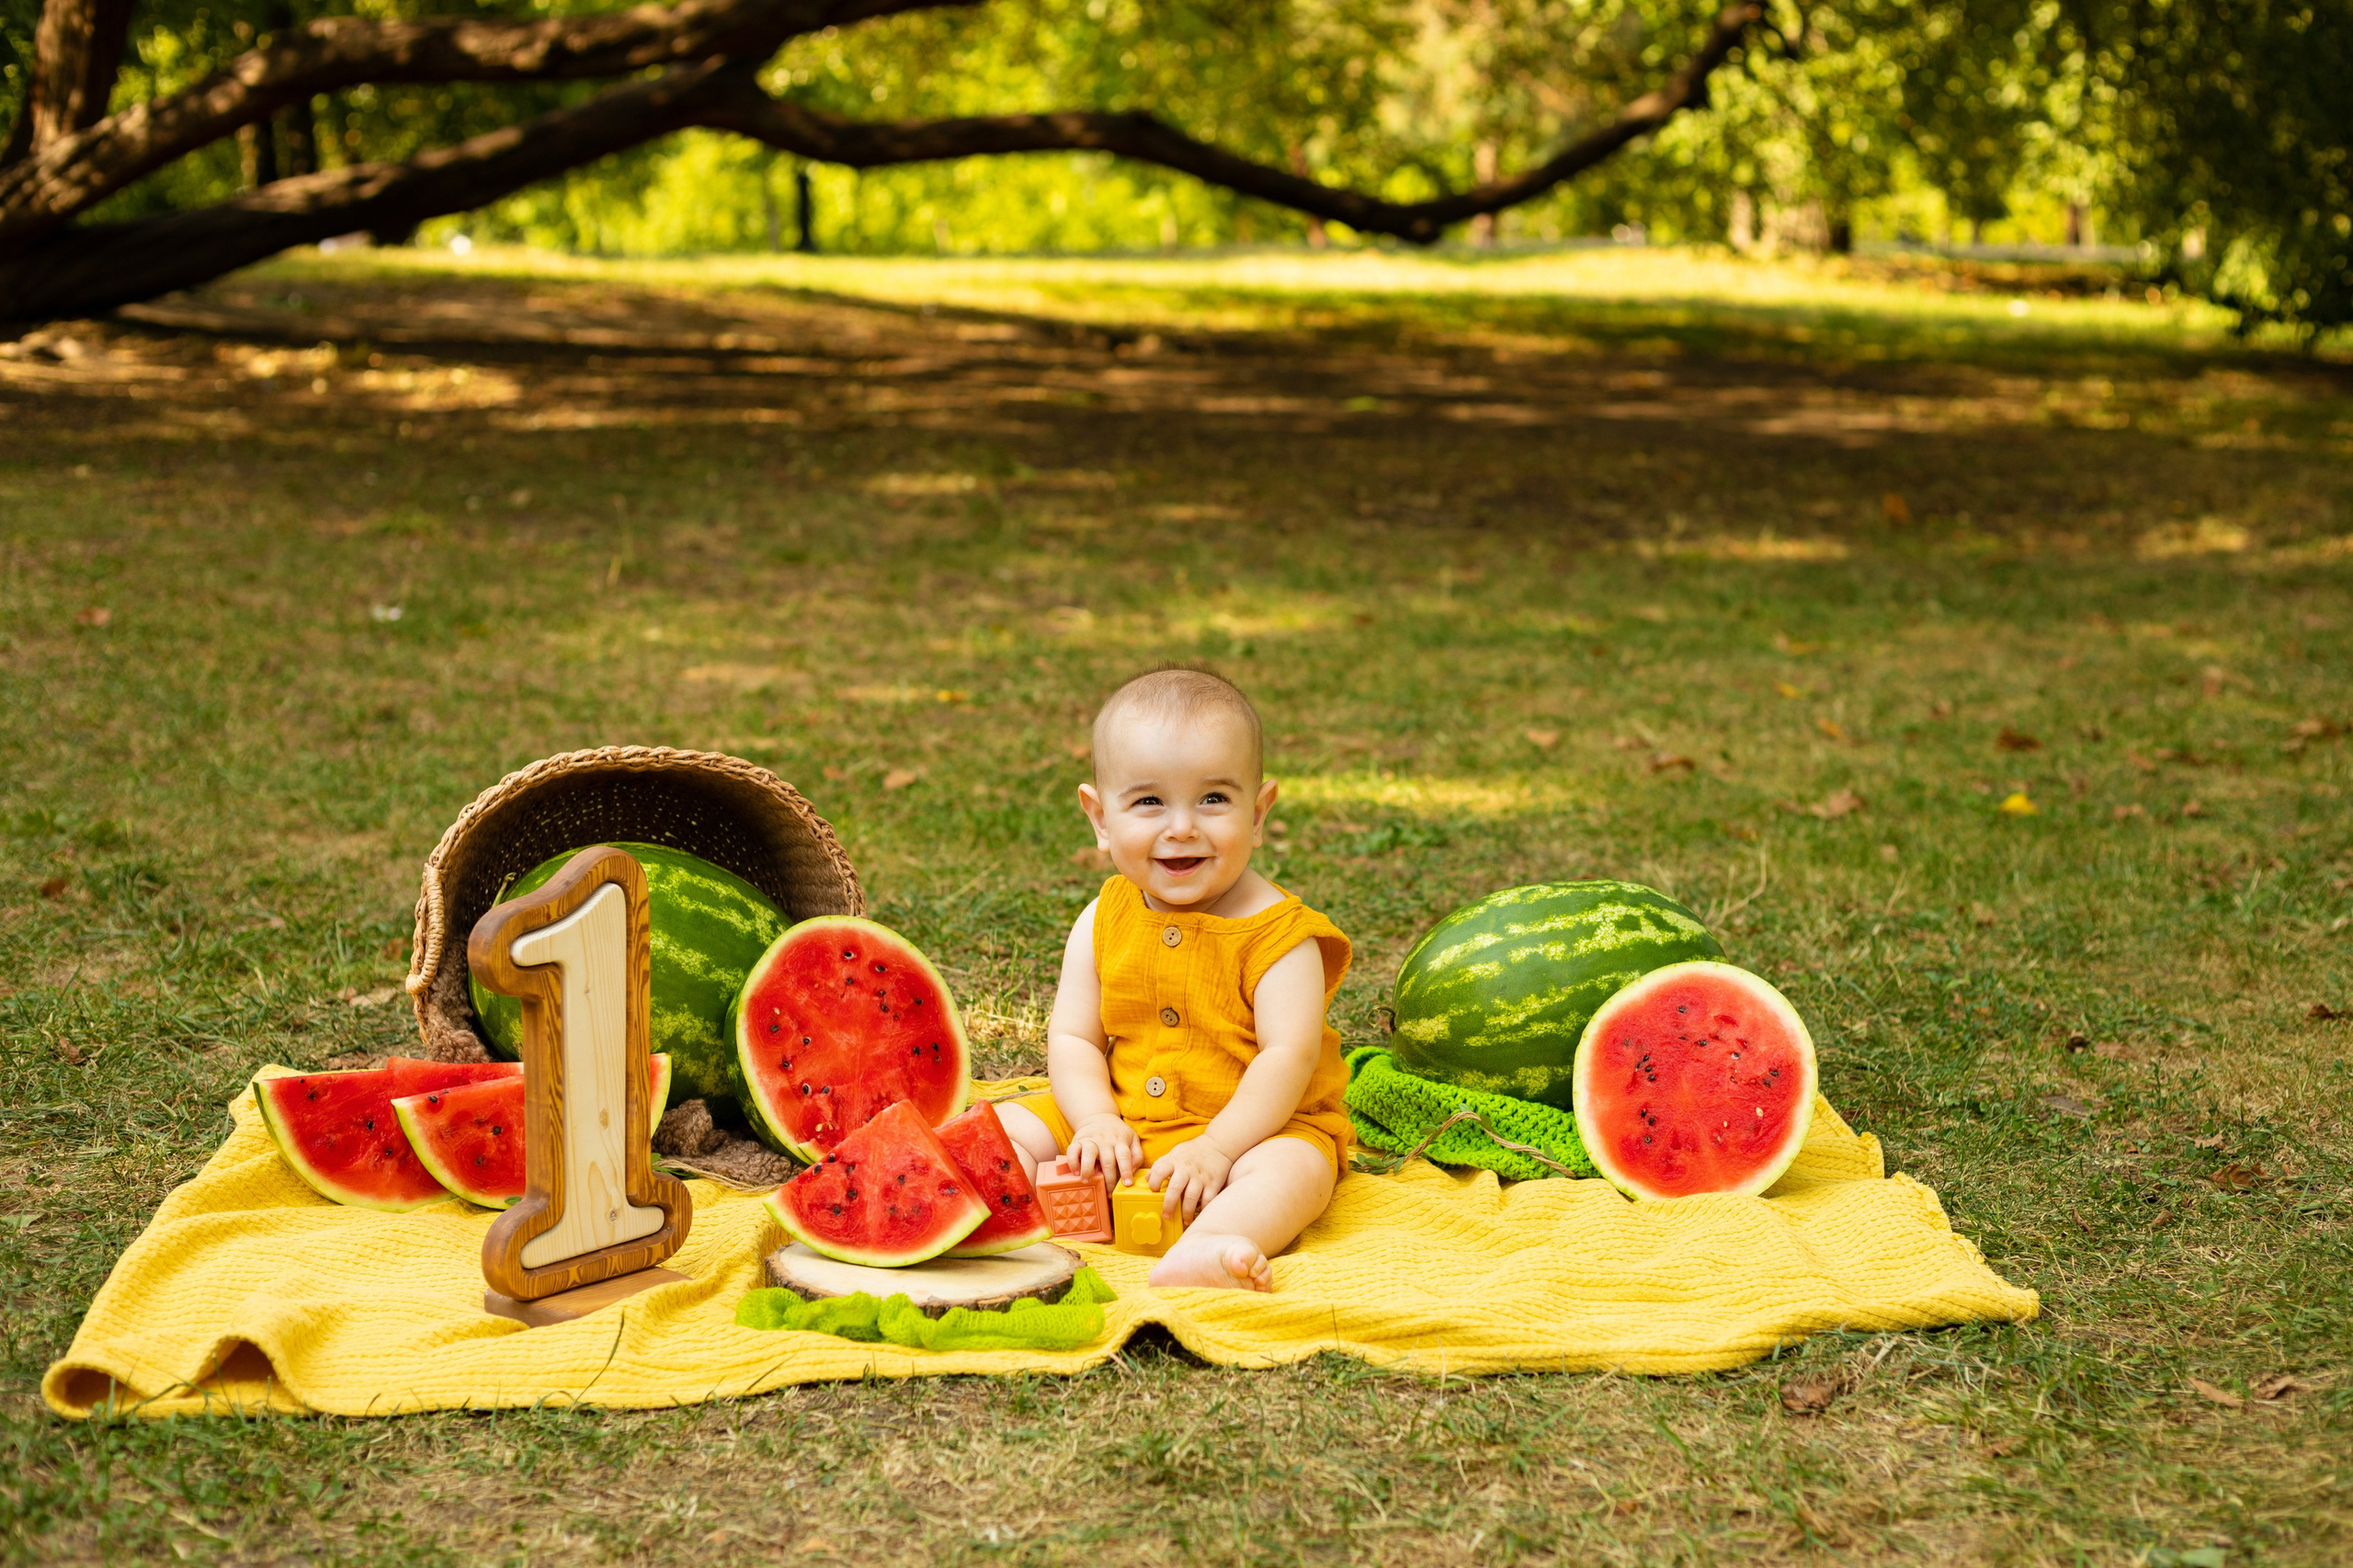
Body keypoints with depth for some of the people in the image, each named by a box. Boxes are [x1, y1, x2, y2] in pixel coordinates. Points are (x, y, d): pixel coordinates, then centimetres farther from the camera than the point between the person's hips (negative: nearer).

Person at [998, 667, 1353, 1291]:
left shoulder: (1276, 930, -12)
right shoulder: (1103, 923, 2)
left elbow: (1289, 1055, -19)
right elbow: (1073, 1037, 2)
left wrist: (1216, 1147, -29)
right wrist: (1098, 1121, -17)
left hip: (1252, 1124, -5)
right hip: (1119, 1119, 5)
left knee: (1290, 1170, -35)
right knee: (1006, 1125, -4)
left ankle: (1197, 1252, -59)